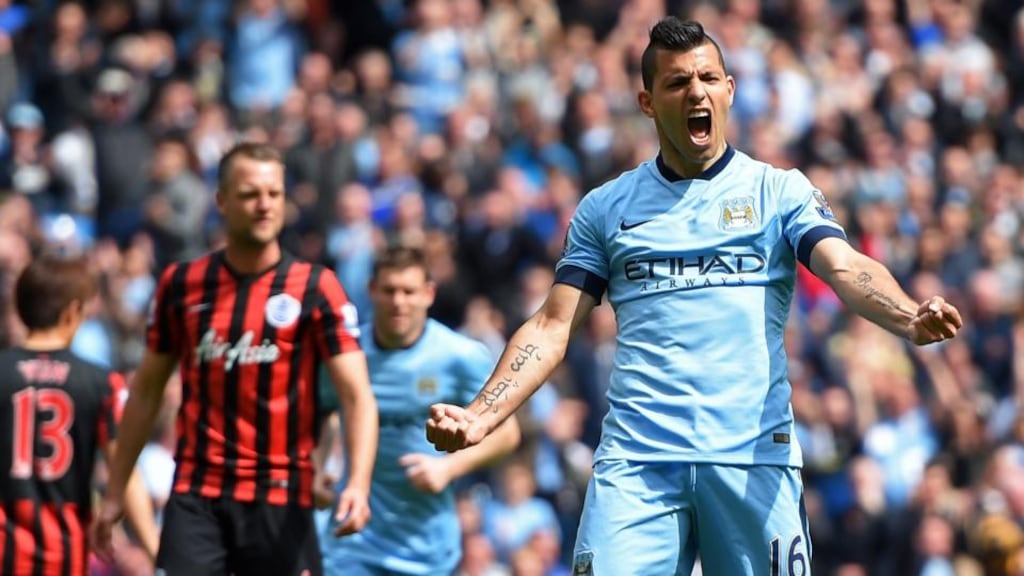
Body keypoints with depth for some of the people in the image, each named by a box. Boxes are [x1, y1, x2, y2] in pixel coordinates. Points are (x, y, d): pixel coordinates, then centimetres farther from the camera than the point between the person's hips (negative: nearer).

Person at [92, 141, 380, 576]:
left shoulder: (315, 288, -2)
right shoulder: (181, 284, 6)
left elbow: (357, 396, -9)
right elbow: (147, 391, 15)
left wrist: (358, 484, -25)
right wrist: (115, 491, 13)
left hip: (280, 502, -1)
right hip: (196, 496, 1)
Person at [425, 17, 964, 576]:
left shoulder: (779, 190, 10)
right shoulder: (605, 208, 14)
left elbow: (845, 268, -5)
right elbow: (552, 326, 11)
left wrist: (909, 318, -27)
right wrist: (479, 417, -4)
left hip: (754, 456, -1)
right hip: (635, 461, 1)